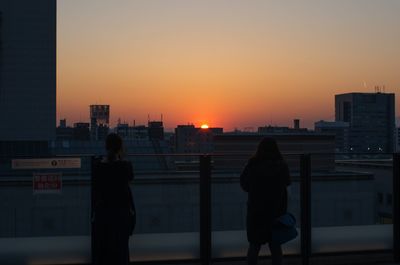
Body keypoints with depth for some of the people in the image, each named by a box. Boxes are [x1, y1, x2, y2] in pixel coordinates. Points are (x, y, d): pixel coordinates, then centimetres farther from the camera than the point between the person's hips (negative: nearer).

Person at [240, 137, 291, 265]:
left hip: (256, 211, -1)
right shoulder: (282, 165, -9)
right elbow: (287, 183, 7)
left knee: (254, 246, 11)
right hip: (277, 210, 1)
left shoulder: (253, 165, -13)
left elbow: (244, 184, -1)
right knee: (275, 246, 13)